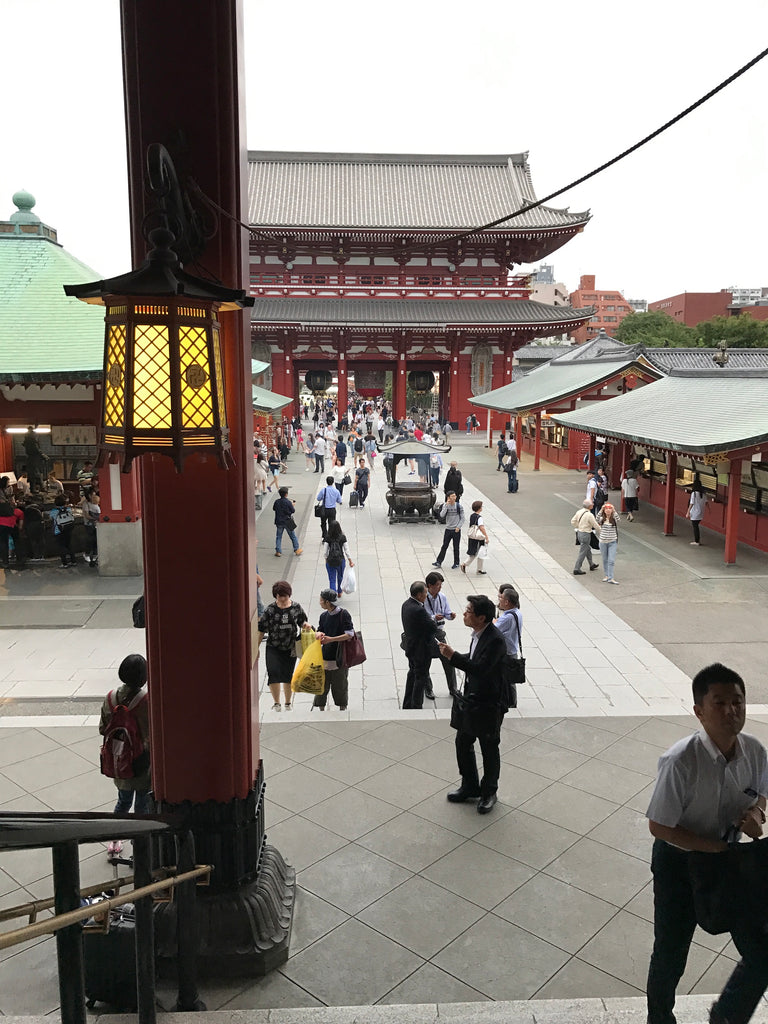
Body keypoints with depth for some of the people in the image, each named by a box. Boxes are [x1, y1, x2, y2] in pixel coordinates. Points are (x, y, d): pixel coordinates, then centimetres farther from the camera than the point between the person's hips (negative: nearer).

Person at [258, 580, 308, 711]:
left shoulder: (296, 607, -3)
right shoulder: (270, 609, -7)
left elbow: (302, 621, 11)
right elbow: (262, 629, -4)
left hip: (290, 648, 1)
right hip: (273, 648, -1)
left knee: (288, 675, 11)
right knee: (273, 672, -14)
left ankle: (288, 702, 31)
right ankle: (276, 702, 4)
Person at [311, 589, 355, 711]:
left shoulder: (344, 614, -11)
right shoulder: (323, 615, 6)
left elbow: (350, 634, -16)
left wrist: (331, 639, -22)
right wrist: (319, 634, -10)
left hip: (340, 657, -4)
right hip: (325, 657, 4)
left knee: (340, 685, 7)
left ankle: (342, 709, 25)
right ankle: (321, 709, 23)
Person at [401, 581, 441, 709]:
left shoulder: (406, 604, -1)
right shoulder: (419, 610, -30)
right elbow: (433, 627, -23)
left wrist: (431, 621, 0)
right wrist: (434, 621, -4)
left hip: (410, 647, 9)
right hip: (421, 649, -9)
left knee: (412, 674, 23)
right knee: (421, 677, 6)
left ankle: (407, 705, 33)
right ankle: (416, 707, 16)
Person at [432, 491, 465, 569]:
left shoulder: (459, 506, -5)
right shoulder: (445, 506, -1)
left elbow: (462, 518, -1)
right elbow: (441, 515, -16)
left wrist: (458, 527, -12)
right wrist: (446, 505, -20)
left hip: (456, 530, -1)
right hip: (448, 529, 1)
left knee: (456, 547, 7)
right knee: (444, 546, 3)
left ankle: (456, 563, 18)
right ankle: (438, 562, 6)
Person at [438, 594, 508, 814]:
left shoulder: (495, 641, -26)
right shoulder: (477, 634, 2)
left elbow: (480, 669, -32)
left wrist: (453, 656, -30)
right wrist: (452, 655, 1)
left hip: (487, 705, -9)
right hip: (470, 700, 9)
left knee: (489, 750, 11)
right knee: (463, 744, 18)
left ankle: (489, 792, 30)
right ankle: (470, 787, 37)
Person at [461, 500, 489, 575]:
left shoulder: (471, 516, 5)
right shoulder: (479, 517, -19)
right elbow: (481, 528, -25)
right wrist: (486, 537, -21)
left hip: (471, 537, 8)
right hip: (479, 539, -8)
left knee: (473, 553, 18)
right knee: (481, 554, 6)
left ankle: (464, 564, 6)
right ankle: (480, 570, 14)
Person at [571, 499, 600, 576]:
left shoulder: (579, 512, 0)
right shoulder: (589, 515, -22)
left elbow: (573, 522, 9)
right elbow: (595, 525, -13)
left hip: (579, 533, 8)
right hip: (585, 534, -8)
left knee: (588, 549, 25)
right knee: (582, 552, 1)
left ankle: (592, 564, 42)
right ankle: (577, 569, 6)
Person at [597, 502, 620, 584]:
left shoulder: (614, 519, -2)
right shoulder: (602, 519, 0)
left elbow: (618, 519, -25)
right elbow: (597, 519, -22)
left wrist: (614, 510, -27)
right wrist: (601, 510, -28)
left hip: (612, 542, -2)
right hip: (603, 542, 2)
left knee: (611, 560, -9)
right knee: (605, 560, 13)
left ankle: (610, 578, -9)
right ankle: (606, 575, 28)